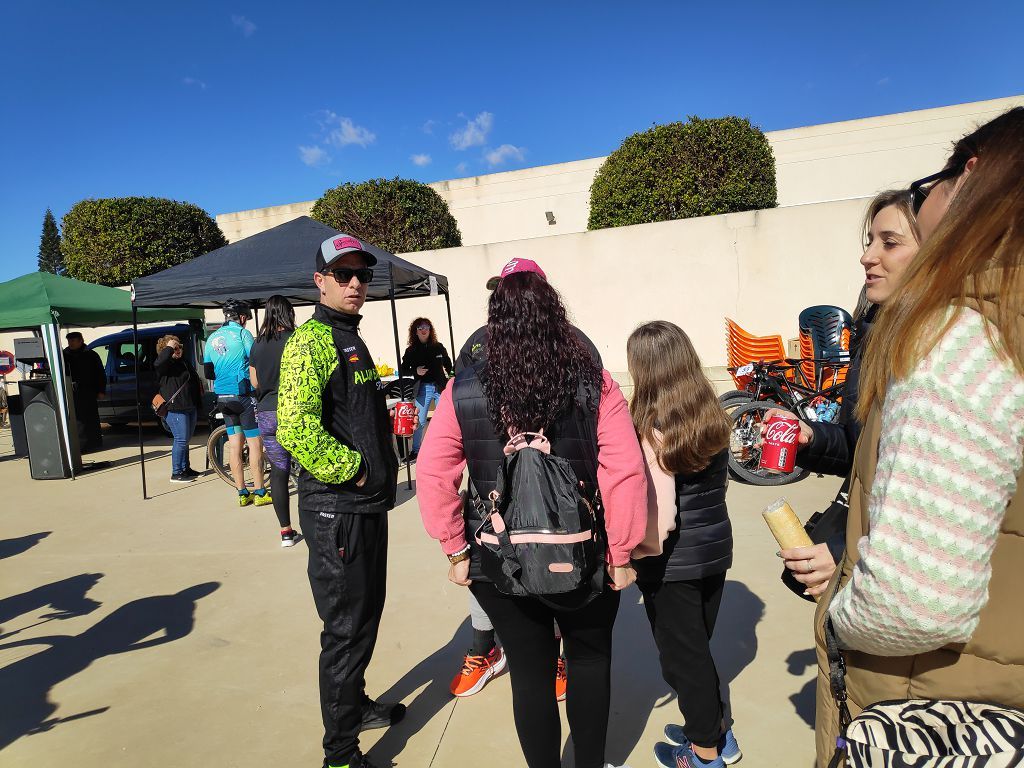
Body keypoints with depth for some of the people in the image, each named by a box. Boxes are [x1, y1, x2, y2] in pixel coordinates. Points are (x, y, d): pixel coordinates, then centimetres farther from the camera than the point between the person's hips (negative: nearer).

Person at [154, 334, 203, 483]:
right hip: (175, 409, -9)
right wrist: (169, 348, -23)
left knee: (186, 439, 17)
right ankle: (176, 473, 1)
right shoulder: (165, 364, -10)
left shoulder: (184, 361, 15)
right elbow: (158, 362, -36)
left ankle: (186, 468, 28)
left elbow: (194, 378, 27)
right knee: (181, 440, -8)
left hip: (190, 406, 9)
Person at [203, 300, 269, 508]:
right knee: (255, 444, -1)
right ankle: (259, 492, 2)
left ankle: (242, 493, 13)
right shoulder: (242, 333, -7)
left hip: (223, 397, 6)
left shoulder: (212, 338, 12)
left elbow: (208, 372, 14)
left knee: (235, 445, 9)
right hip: (244, 395, -6)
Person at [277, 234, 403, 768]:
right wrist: (352, 469, -19)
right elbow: (295, 429, -29)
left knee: (366, 614, 23)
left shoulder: (351, 339, 14)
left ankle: (356, 705, 44)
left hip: (367, 504, 9)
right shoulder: (312, 341, -16)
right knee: (346, 629, 3)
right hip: (337, 510, -9)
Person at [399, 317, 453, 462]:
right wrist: (415, 371, -12)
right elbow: (402, 370, 3)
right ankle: (416, 450, 14)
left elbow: (448, 364, 20)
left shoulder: (438, 347, 6)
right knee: (420, 421, 0)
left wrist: (447, 374, 7)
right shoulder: (411, 350, 2)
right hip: (423, 388, -1)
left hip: (440, 386, 1)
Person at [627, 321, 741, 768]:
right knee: (698, 646, 25)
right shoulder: (713, 416, -2)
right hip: (715, 547, 7)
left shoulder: (654, 429, -23)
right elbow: (716, 484, 9)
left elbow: (660, 520, -25)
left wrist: (631, 552, -10)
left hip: (674, 562, -7)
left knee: (682, 656, 14)